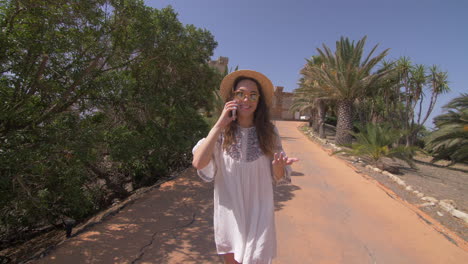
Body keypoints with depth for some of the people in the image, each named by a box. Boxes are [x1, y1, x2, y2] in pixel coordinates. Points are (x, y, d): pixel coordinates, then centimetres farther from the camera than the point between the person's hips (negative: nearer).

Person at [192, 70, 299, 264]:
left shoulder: (269, 131, -6)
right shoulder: (222, 132, -7)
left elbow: (278, 177, 0)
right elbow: (198, 163, -21)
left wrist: (278, 165, -24)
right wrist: (219, 125, -21)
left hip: (259, 213, 0)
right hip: (229, 213, 1)